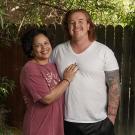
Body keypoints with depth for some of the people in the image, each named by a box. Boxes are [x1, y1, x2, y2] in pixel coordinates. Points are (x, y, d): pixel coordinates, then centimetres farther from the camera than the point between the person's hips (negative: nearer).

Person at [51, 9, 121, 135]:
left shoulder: (104, 51, -6)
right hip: (67, 121, 2)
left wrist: (111, 117, -9)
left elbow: (114, 86, -5)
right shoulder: (58, 50, 2)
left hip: (99, 123, -2)